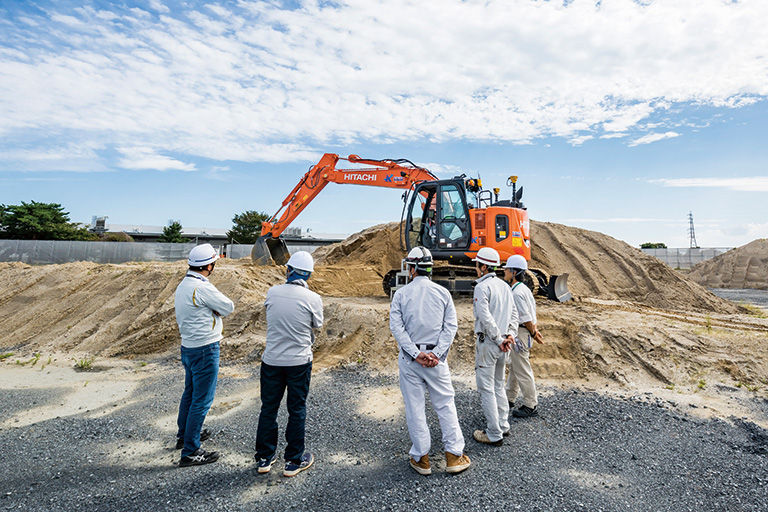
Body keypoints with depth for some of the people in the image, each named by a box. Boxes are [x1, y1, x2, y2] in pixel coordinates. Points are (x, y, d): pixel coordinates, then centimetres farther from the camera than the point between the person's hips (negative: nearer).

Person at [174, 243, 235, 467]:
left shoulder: (182, 285, 8)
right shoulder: (202, 288, -23)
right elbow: (229, 307, -14)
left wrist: (213, 313, -3)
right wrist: (217, 308, 3)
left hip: (187, 346, 10)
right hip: (204, 350, -10)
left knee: (190, 393, 24)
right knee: (202, 400, 0)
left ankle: (184, 435, 42)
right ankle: (190, 452, 9)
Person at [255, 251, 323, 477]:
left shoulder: (272, 293, -6)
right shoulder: (313, 298, -14)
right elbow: (317, 325, 1)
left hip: (271, 360, 3)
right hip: (299, 361, -2)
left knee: (269, 408, 16)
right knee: (297, 410, 12)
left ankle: (264, 458, 30)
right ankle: (294, 461, 23)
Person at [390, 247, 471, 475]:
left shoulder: (401, 294, -3)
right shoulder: (443, 293, 1)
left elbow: (396, 327, -11)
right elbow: (451, 326, -5)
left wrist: (416, 353, -13)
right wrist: (437, 353, -9)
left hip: (409, 359, -1)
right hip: (436, 358, 1)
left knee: (414, 408, 9)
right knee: (445, 405, 12)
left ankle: (421, 458, 18)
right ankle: (454, 456, 17)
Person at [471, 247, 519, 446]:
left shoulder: (482, 287, -15)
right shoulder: (504, 286, 11)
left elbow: (486, 318, -23)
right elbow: (514, 313, 10)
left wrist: (499, 339, -15)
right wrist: (510, 334, 2)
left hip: (487, 342, -8)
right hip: (501, 344, 9)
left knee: (486, 388, 0)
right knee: (498, 385, 20)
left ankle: (494, 435, 6)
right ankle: (503, 425, 29)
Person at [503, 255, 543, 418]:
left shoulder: (517, 292, -22)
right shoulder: (524, 288, 12)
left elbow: (526, 317, -22)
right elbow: (531, 311, 15)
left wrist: (533, 333, -11)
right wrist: (534, 329, 14)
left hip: (519, 333, -11)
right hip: (517, 333, 11)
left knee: (522, 371, -1)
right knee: (513, 366, 20)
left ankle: (531, 406, 9)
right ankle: (509, 398, 33)